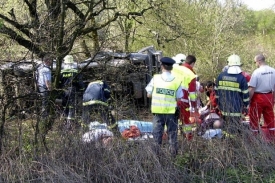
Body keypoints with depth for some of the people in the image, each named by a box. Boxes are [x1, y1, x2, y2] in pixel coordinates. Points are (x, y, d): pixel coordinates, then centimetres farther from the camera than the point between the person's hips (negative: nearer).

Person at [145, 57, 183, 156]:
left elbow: (149, 94, 0)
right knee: (172, 132, 11)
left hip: (158, 111, 0)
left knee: (157, 133, 10)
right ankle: (173, 152, 13)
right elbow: (178, 98, -4)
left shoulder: (155, 78, -4)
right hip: (171, 111, 0)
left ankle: (155, 152, 11)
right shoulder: (177, 81, -5)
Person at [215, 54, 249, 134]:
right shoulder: (241, 78, -9)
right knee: (235, 130, -1)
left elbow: (217, 91, 11)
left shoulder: (221, 76, 3)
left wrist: (219, 103, 23)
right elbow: (245, 94, -4)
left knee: (227, 127, 15)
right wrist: (246, 105, 10)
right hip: (236, 109, -4)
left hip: (224, 107, 4)